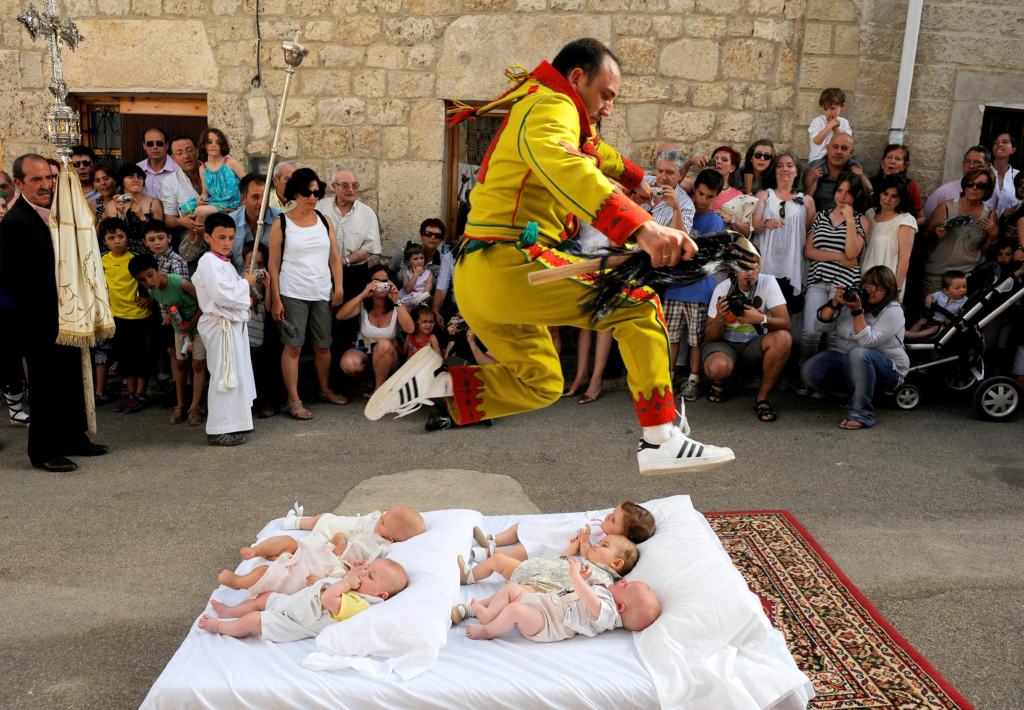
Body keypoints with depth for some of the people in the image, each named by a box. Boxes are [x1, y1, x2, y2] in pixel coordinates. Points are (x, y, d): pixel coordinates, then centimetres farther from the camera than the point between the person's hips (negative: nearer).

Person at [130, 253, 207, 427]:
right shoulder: (152, 292, -10)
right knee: (180, 364, 10)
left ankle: (195, 408, -1)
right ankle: (180, 406, 19)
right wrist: (171, 315, -10)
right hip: (180, 327, 6)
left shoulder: (181, 282, -32)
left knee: (198, 364, -5)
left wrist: (191, 323, -20)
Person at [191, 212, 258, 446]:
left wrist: (243, 299, 8)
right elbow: (222, 294, -27)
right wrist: (245, 283, -14)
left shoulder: (223, 262, 16)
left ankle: (232, 422, 29)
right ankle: (218, 431, 0)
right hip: (221, 325, -10)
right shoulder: (209, 262, -16)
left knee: (235, 374, 17)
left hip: (233, 324, 10)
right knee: (224, 375, -7)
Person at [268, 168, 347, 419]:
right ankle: (293, 400, 4)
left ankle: (325, 390, 29)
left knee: (323, 346, 11)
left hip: (322, 294, 4)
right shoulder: (281, 223, -2)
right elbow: (274, 264, -3)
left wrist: (338, 288, 1)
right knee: (293, 346, -4)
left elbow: (335, 258, 10)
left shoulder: (325, 221, 9)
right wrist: (276, 300, -7)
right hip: (292, 294, -4)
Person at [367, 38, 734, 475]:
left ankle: (433, 381, 11)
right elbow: (564, 167, -31)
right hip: (511, 263, -10)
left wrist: (633, 177, 61)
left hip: (476, 278, 10)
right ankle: (661, 442, -13)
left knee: (539, 383, 23)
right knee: (638, 302, -9)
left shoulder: (534, 108, 25)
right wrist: (640, 227, -43)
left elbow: (591, 151, 46)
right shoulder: (551, 108, -7)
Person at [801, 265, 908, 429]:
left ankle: (861, 414, -32)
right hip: (843, 360, 5)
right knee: (809, 372, -22)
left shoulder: (893, 311, -10)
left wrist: (857, 311, -28)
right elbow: (820, 326, -5)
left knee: (857, 354, -40)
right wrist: (834, 303, -17)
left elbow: (867, 342, -24)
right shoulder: (850, 300, 3)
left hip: (886, 370, -5)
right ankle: (856, 393, -3)